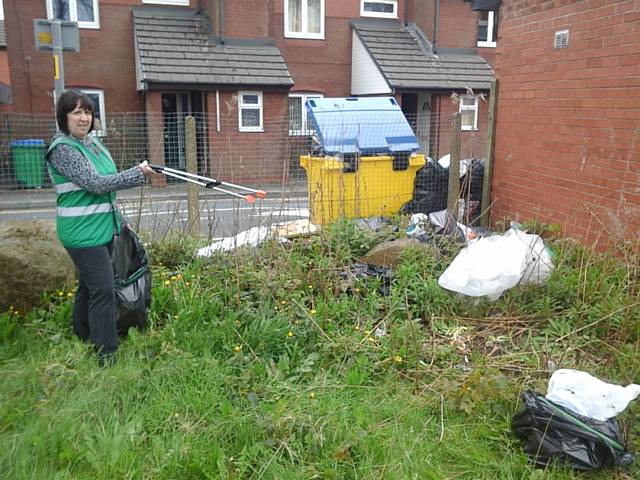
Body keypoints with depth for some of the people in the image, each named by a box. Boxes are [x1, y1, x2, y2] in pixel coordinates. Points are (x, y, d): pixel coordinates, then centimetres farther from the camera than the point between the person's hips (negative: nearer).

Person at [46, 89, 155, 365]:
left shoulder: (93, 142, 11)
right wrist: (138, 173, -17)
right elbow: (95, 184, -22)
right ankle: (107, 357, -2)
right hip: (83, 233, -8)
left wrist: (116, 219, 21)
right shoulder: (62, 149, -15)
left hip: (103, 228, 8)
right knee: (104, 290, -10)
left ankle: (81, 340, 38)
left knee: (89, 286, 20)